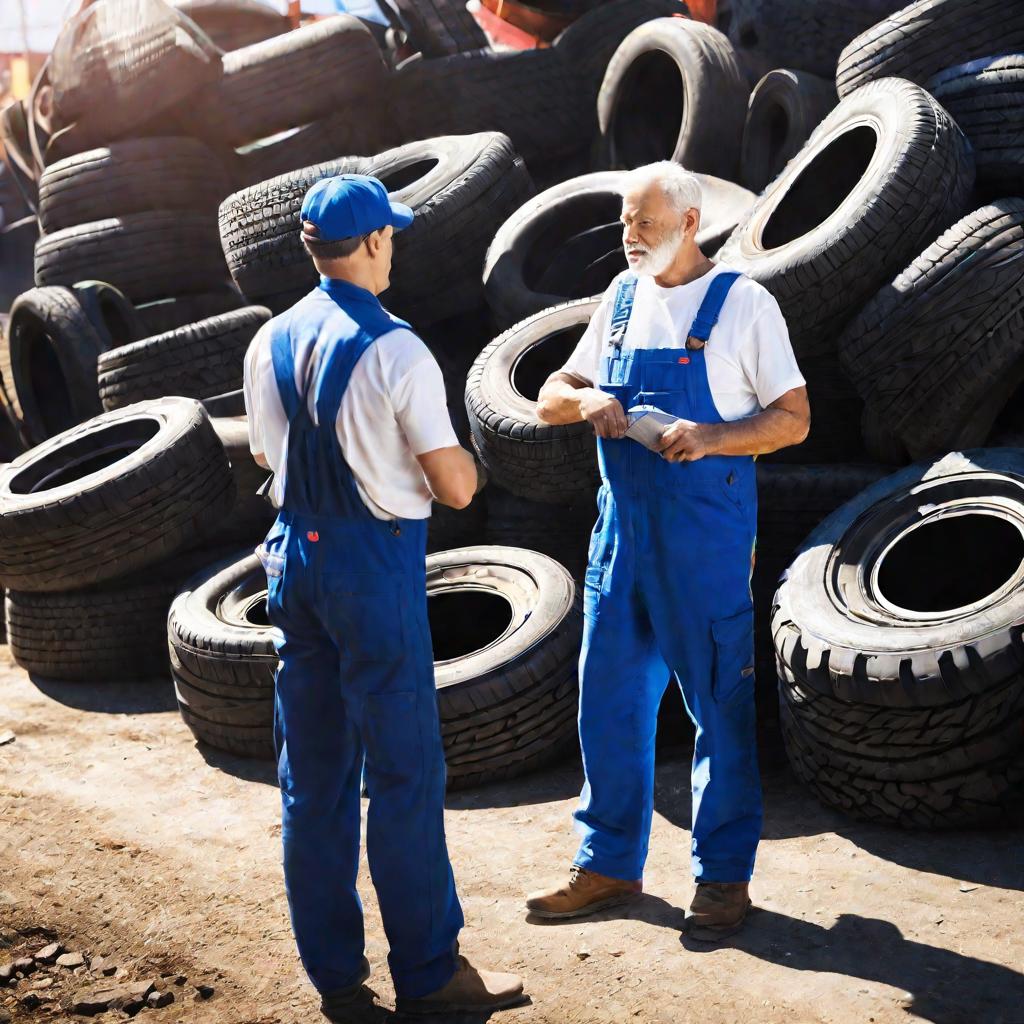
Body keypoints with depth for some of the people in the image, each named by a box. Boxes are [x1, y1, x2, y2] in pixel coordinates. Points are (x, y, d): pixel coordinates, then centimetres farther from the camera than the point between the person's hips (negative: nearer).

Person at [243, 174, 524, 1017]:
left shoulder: (270, 343, 3)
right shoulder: (397, 352, -16)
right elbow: (455, 488, -12)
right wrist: (468, 461, 8)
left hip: (296, 554, 6)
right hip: (377, 566, -6)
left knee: (313, 772, 13)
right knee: (404, 773, 4)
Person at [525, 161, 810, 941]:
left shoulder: (742, 301, -5)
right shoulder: (623, 297, 11)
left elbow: (793, 419, -7)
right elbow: (549, 400, 15)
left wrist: (710, 437, -23)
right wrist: (585, 400, -8)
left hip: (708, 533, -6)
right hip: (622, 525, 6)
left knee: (721, 703, 3)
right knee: (609, 698, 10)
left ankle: (725, 876, 15)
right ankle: (610, 864, 24)